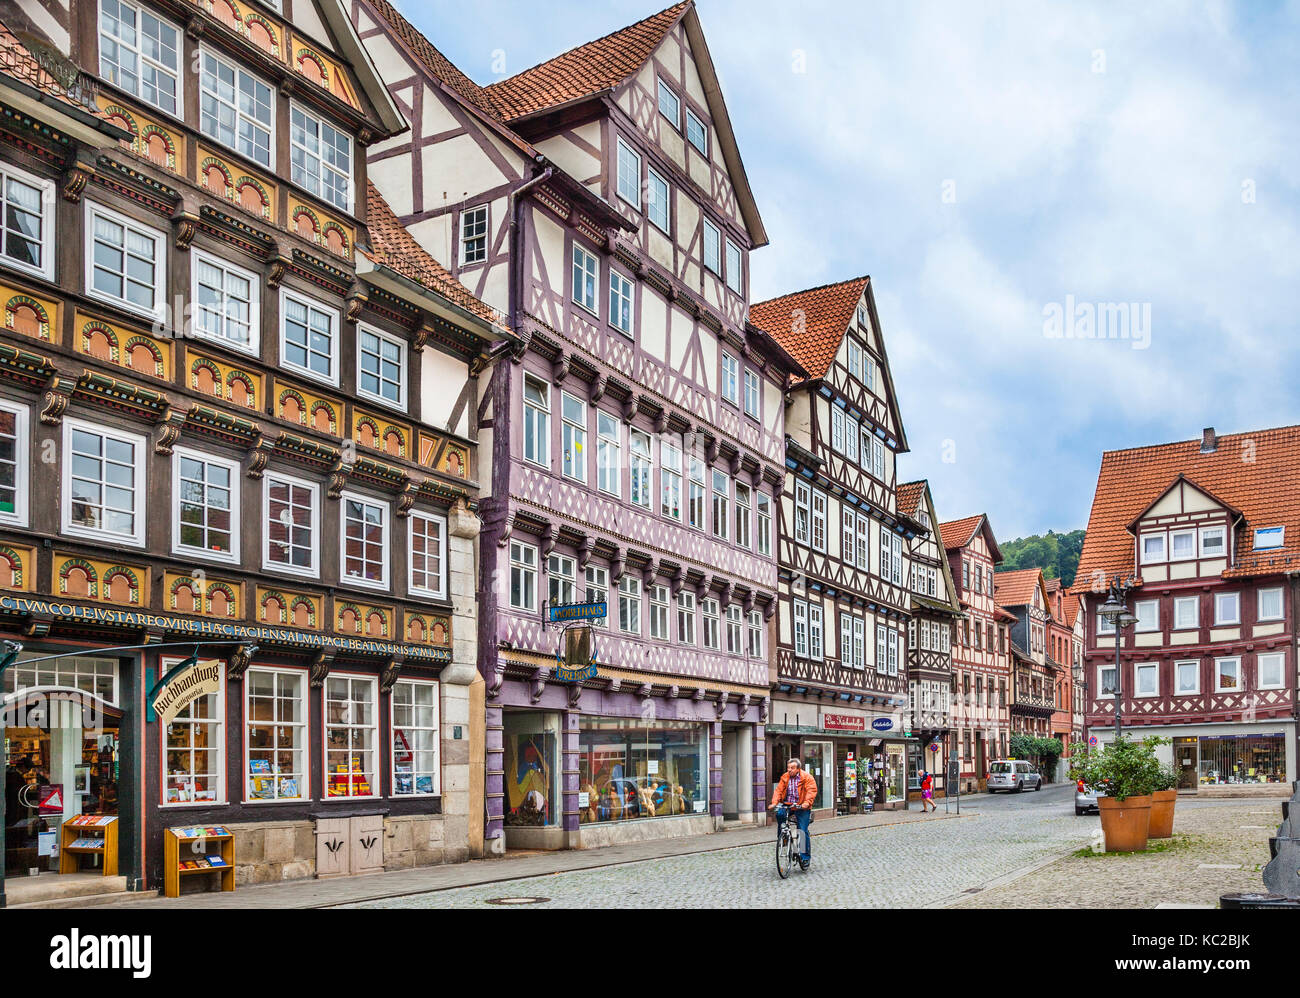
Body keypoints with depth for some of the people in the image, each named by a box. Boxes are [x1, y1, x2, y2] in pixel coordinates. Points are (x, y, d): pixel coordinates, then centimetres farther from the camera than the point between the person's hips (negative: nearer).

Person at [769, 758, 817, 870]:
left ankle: (805, 856, 5)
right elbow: (779, 790, 2)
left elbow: (811, 790, -15)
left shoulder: (807, 777, -6)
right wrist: (774, 803, -15)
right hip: (787, 805, 3)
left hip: (801, 807, -3)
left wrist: (806, 803, -31)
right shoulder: (785, 778, 6)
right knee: (779, 814, -28)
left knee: (803, 832, -7)